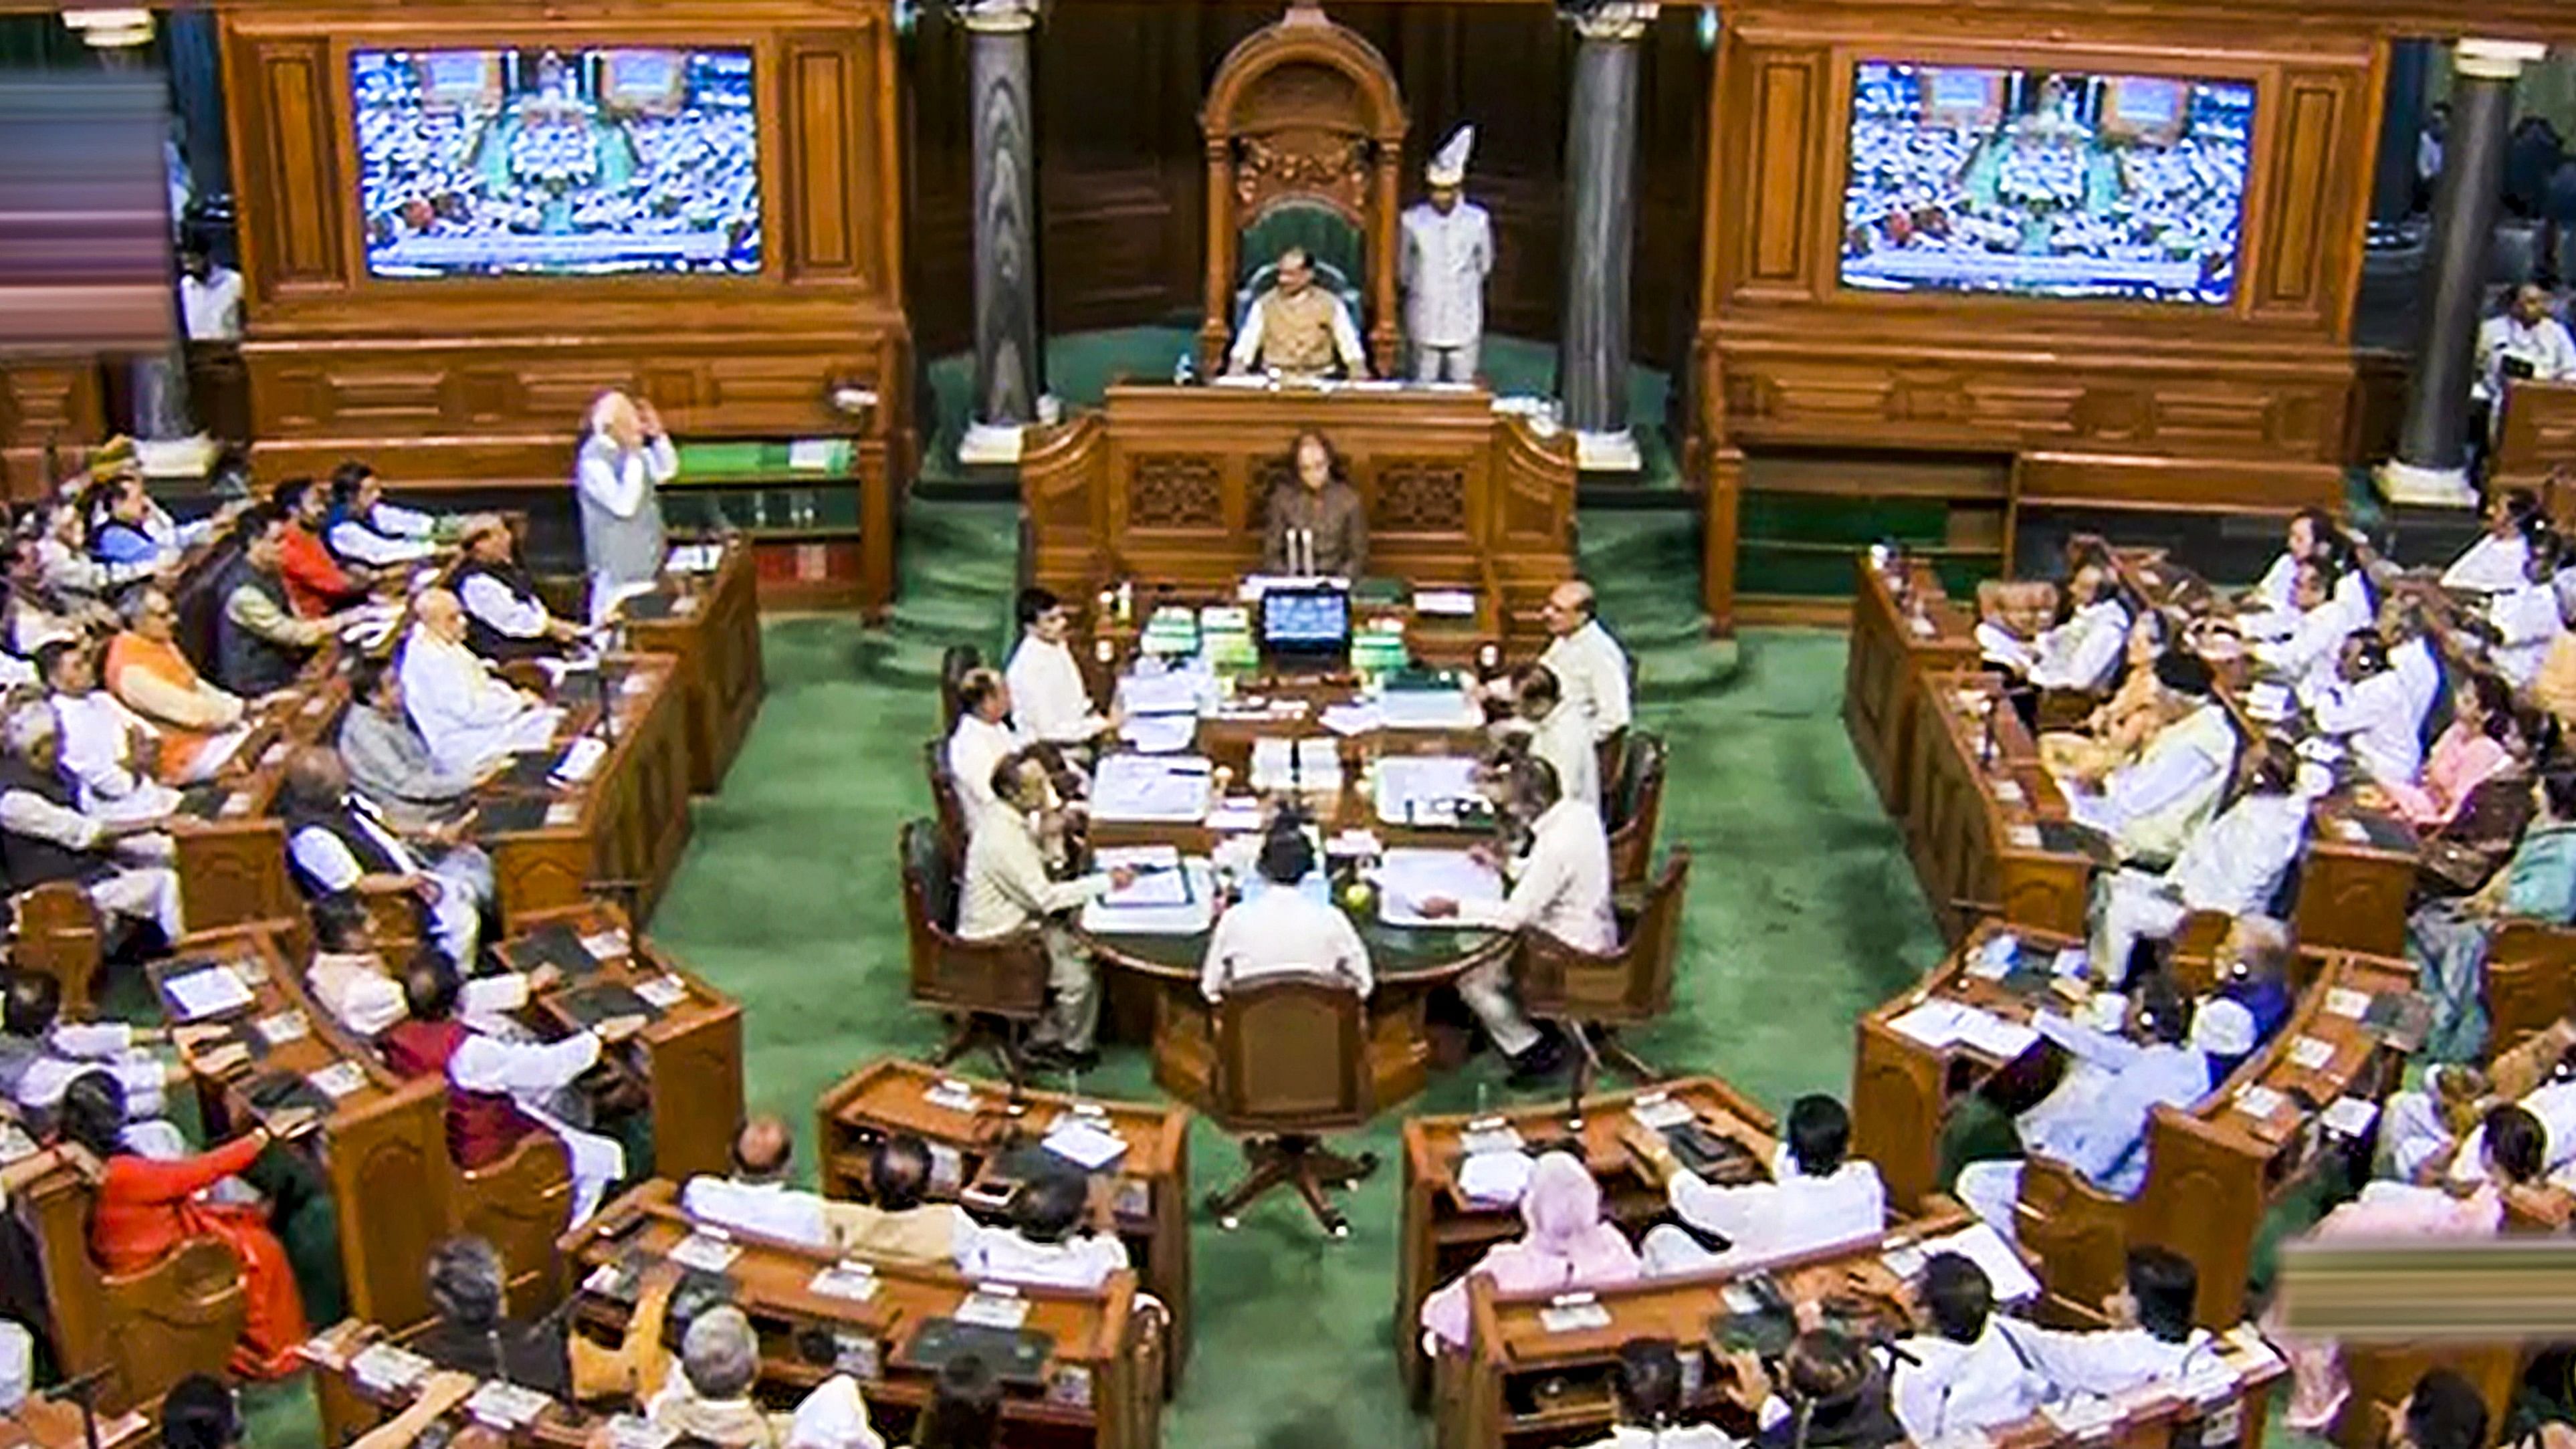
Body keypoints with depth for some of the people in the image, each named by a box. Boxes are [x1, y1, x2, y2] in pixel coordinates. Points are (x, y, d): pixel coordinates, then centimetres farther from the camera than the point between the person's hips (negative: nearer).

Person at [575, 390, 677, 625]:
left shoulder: (630, 451, 5)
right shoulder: (594, 459, -20)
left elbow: (667, 472, 13)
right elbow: (624, 504, -27)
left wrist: (658, 435, -1)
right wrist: (634, 458, -25)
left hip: (646, 561, 9)